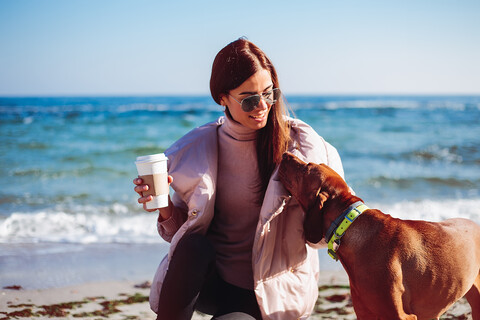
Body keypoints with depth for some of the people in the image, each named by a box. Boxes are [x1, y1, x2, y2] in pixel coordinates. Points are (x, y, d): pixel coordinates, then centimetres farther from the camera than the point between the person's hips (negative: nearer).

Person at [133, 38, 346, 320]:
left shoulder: (299, 141, -10)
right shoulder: (198, 146, -4)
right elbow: (182, 230, 4)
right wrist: (166, 209, -17)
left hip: (271, 288, -2)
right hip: (212, 279, 2)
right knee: (192, 246, -30)